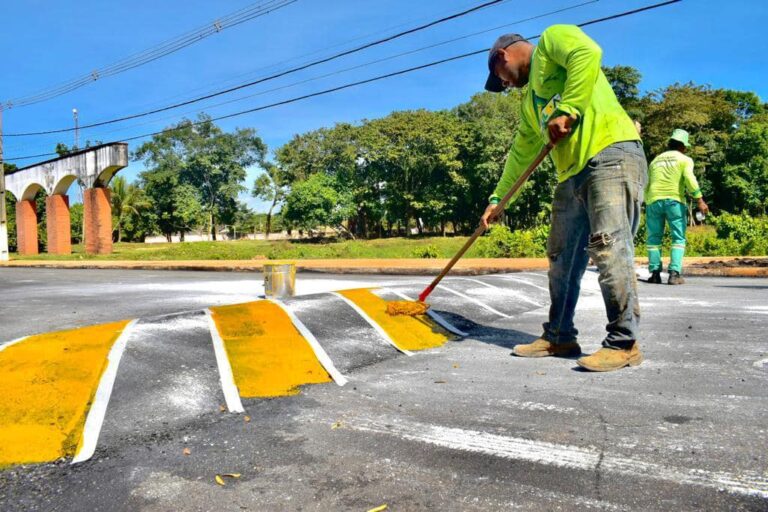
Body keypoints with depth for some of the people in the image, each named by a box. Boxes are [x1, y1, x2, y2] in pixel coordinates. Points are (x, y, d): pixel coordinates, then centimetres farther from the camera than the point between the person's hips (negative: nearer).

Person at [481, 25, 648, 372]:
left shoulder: (551, 39, 8)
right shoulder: (529, 100, 30)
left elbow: (588, 53, -15)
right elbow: (521, 154, 32)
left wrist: (567, 110, -19)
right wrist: (497, 198, 31)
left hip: (611, 153, -9)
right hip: (572, 176, 9)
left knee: (608, 246, -15)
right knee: (562, 258, 8)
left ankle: (623, 343, -8)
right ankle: (559, 337, 17)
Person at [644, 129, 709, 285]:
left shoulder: (655, 160, 21)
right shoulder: (684, 159, 8)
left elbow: (646, 185, 17)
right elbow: (690, 179, -8)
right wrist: (700, 200, -9)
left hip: (653, 200, 3)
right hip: (674, 200, -3)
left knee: (654, 237, 9)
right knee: (678, 238, 3)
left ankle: (655, 272, 3)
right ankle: (674, 273, -8)